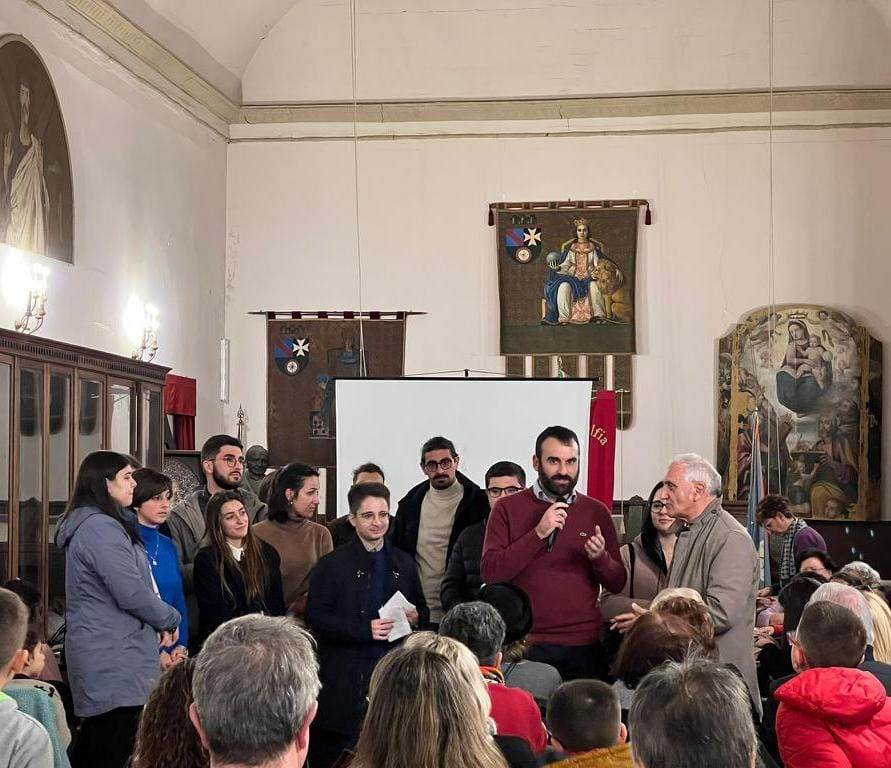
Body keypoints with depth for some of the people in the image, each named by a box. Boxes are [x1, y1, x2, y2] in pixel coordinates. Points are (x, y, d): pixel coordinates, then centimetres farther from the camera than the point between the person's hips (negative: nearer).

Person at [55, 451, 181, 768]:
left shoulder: (84, 524, 17)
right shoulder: (101, 528, -16)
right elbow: (132, 593, -20)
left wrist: (157, 623, 9)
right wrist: (169, 620, -3)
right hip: (114, 658, -11)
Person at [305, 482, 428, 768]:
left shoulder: (404, 564, 14)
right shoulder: (332, 565, 0)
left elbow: (422, 609, 23)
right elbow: (316, 617, -7)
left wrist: (416, 617, -2)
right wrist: (364, 629, -17)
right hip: (346, 677, -3)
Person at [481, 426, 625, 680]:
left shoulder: (596, 511, 8)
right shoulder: (508, 508, 2)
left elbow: (618, 584, 9)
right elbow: (490, 572, -9)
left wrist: (601, 558, -13)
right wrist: (538, 534, -15)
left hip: (585, 646, 2)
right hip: (526, 645, -2)